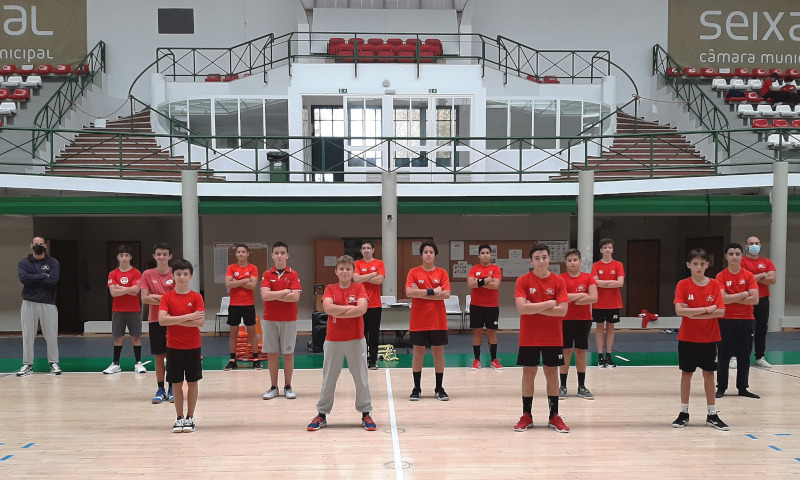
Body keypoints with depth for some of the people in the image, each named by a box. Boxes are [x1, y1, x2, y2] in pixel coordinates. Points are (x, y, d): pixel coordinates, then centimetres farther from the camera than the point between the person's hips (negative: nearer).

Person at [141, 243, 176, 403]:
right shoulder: (148, 274, 1)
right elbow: (144, 299, -7)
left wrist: (156, 296, -14)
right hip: (155, 321, 1)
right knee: (159, 356, 6)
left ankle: (172, 388, 14)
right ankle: (160, 389, 16)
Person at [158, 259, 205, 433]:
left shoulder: (196, 297, -3)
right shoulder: (167, 296, -2)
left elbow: (200, 322, -15)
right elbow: (162, 320, -15)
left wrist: (174, 320, -16)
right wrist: (188, 317, -20)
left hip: (193, 346, 0)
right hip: (173, 346, 1)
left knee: (192, 382, 6)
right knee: (176, 383, 7)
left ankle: (190, 418, 18)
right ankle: (179, 418, 19)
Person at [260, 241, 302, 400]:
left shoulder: (293, 275, 0)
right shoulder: (267, 275, 3)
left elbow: (295, 297, -14)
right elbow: (265, 295, -11)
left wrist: (274, 295, -11)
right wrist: (284, 292, -11)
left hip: (289, 320, -1)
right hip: (270, 319, 1)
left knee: (288, 353, 4)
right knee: (272, 354, 6)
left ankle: (288, 387, 15)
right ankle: (274, 387, 15)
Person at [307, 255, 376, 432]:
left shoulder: (359, 288, 0)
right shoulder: (330, 289, 3)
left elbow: (362, 309, -17)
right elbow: (328, 308, -15)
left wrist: (339, 312, -15)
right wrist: (351, 307, -15)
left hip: (356, 340, -1)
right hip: (333, 340, 1)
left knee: (361, 378, 6)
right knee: (328, 379, 9)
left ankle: (366, 414, 17)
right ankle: (322, 415, 20)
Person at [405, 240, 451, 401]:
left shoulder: (442, 273, 3)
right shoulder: (414, 272, 0)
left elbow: (446, 294, -9)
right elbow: (409, 292, -14)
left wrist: (421, 293, -13)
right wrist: (432, 291, -15)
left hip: (438, 321, 1)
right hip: (418, 321, -1)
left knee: (438, 351, 5)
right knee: (418, 351, 4)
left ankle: (439, 388, 17)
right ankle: (416, 388, 15)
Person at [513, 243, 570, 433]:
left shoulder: (558, 281, -3)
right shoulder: (523, 281, -5)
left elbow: (562, 310, -12)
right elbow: (522, 308, -17)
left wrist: (535, 308, -15)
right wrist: (548, 304, -16)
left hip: (553, 338, 1)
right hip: (529, 338, -1)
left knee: (552, 374, 8)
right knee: (528, 374, 6)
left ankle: (554, 417, 18)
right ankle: (527, 416, 17)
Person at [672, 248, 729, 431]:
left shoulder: (715, 285, -2)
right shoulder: (683, 285, -6)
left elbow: (721, 312, -11)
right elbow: (679, 310, -18)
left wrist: (694, 314, -18)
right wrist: (706, 309, -19)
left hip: (709, 338, 1)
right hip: (687, 338, -1)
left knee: (709, 374, 8)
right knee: (686, 373, 7)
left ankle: (712, 415, 18)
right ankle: (684, 413, 18)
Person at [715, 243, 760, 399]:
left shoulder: (749, 276, 2)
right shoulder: (721, 276, -4)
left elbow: (755, 299, -8)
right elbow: (722, 299, -17)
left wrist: (733, 299, -12)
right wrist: (744, 294, -11)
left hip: (746, 320, 2)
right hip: (726, 321, -2)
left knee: (744, 356, 8)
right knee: (724, 356, 3)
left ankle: (743, 388, 19)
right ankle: (721, 388, 13)